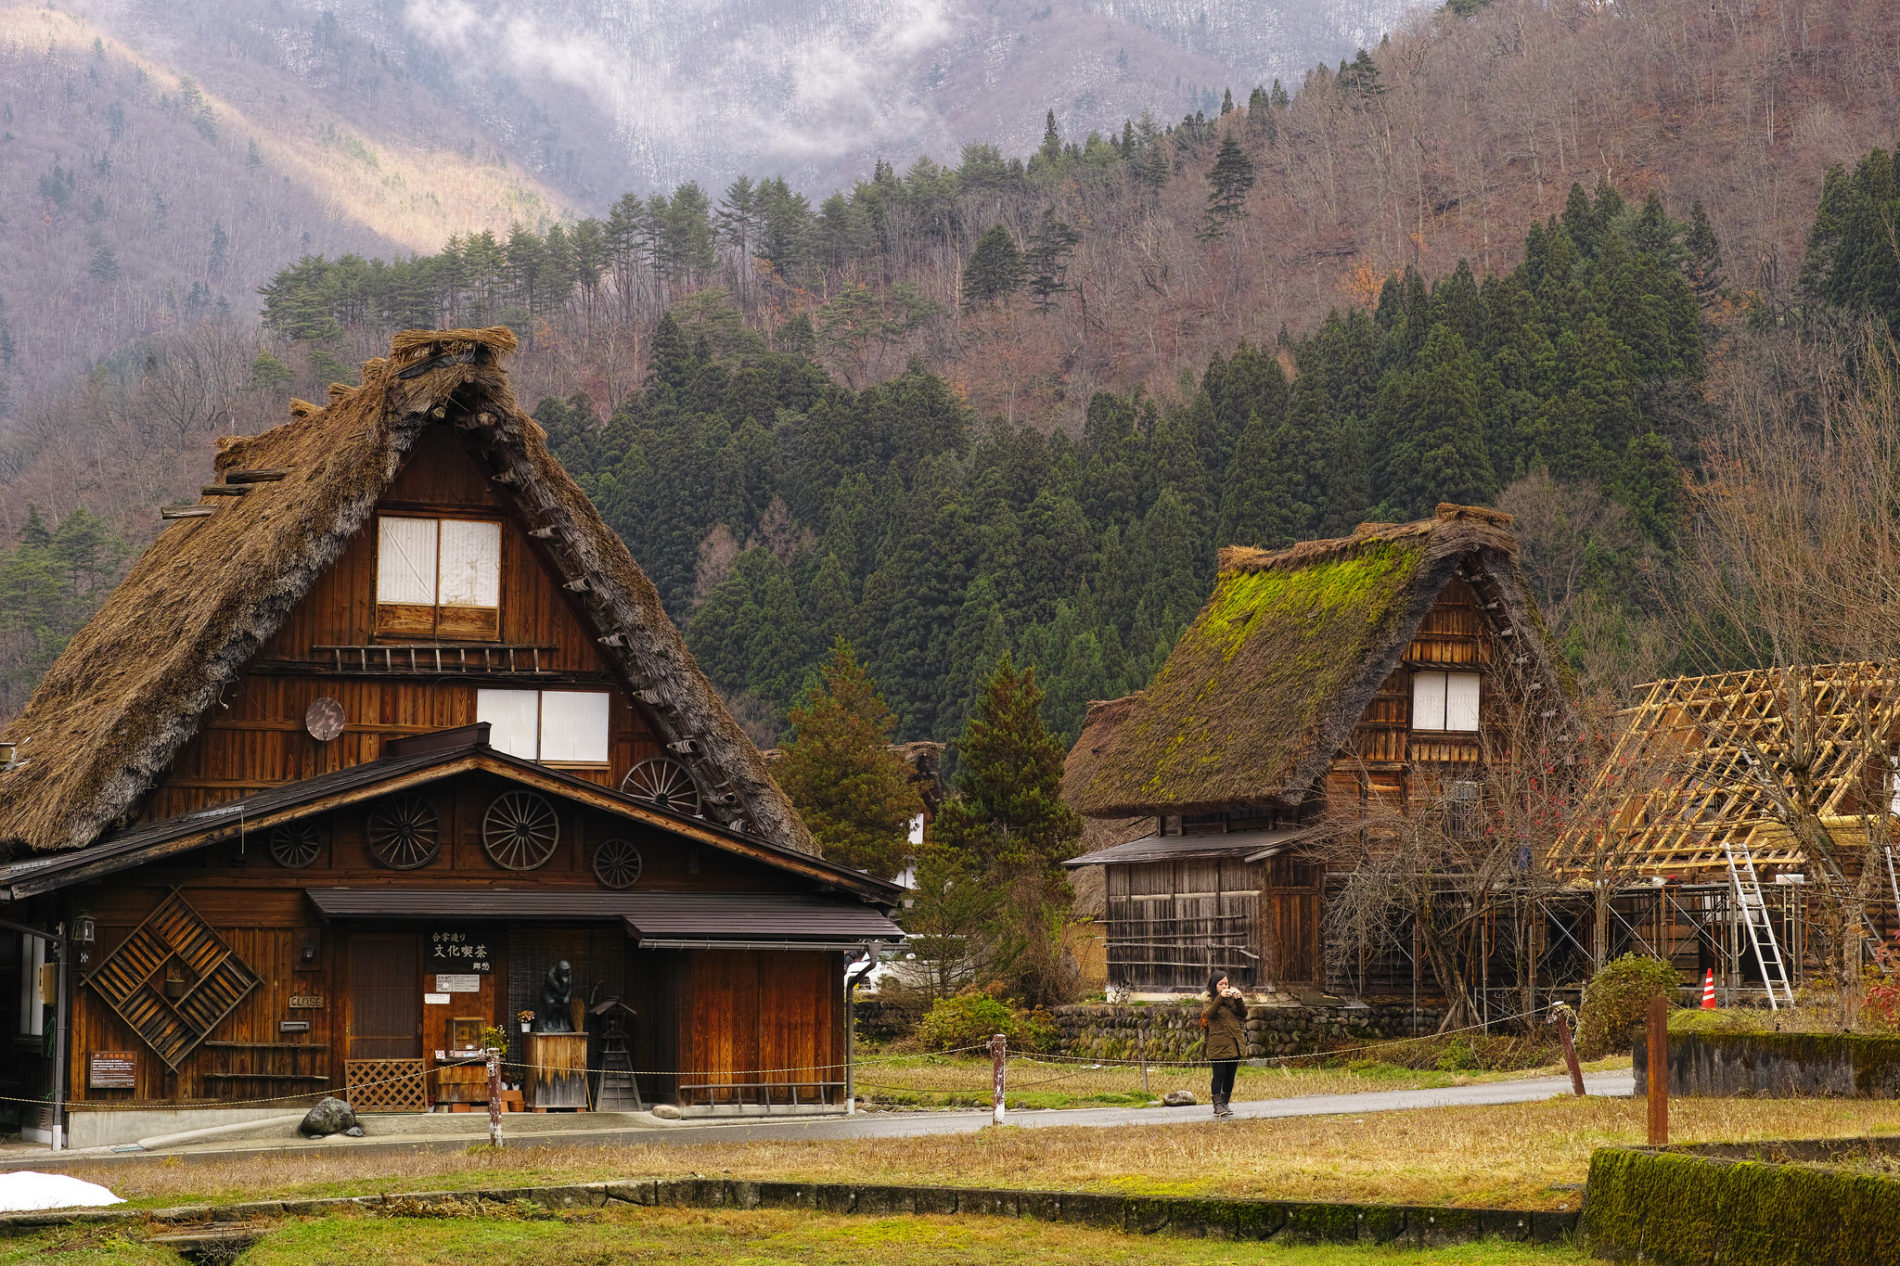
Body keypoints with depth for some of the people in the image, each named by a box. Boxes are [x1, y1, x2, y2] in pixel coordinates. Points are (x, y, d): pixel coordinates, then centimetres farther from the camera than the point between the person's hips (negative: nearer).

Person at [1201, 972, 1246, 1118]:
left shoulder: (1232, 998, 14)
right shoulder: (1210, 1000, 1)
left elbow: (1243, 1013, 5)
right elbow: (1209, 1013, -19)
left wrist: (1239, 1000, -12)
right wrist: (1220, 998, -30)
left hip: (1235, 1044, 5)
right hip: (1218, 1044, -5)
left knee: (1230, 1075, 8)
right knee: (1219, 1074, -8)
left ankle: (1225, 1103, 16)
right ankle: (1217, 1105, -8)